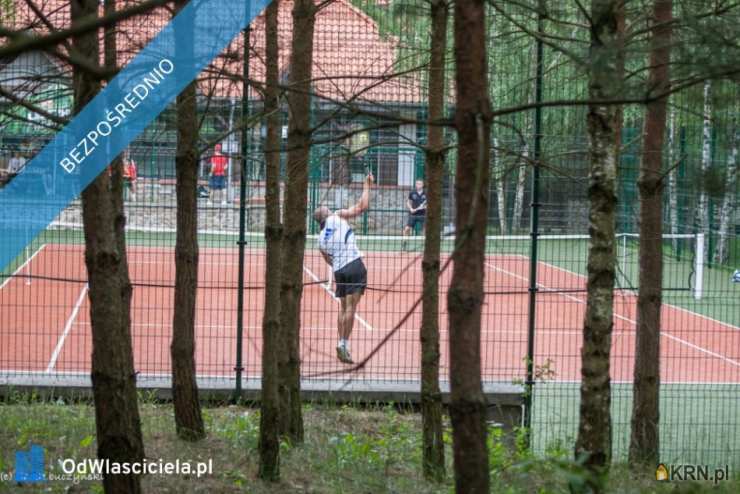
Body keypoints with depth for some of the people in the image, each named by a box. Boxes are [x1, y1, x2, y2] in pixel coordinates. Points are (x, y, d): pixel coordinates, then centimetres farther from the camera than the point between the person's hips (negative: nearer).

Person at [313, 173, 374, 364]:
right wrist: (367, 185, 8)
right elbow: (362, 206, -2)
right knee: (351, 307, -7)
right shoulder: (338, 216, 3)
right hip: (354, 265, -5)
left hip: (338, 270, 5)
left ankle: (341, 344, 12)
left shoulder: (321, 239, 17)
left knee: (344, 308, 14)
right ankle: (344, 343, -12)